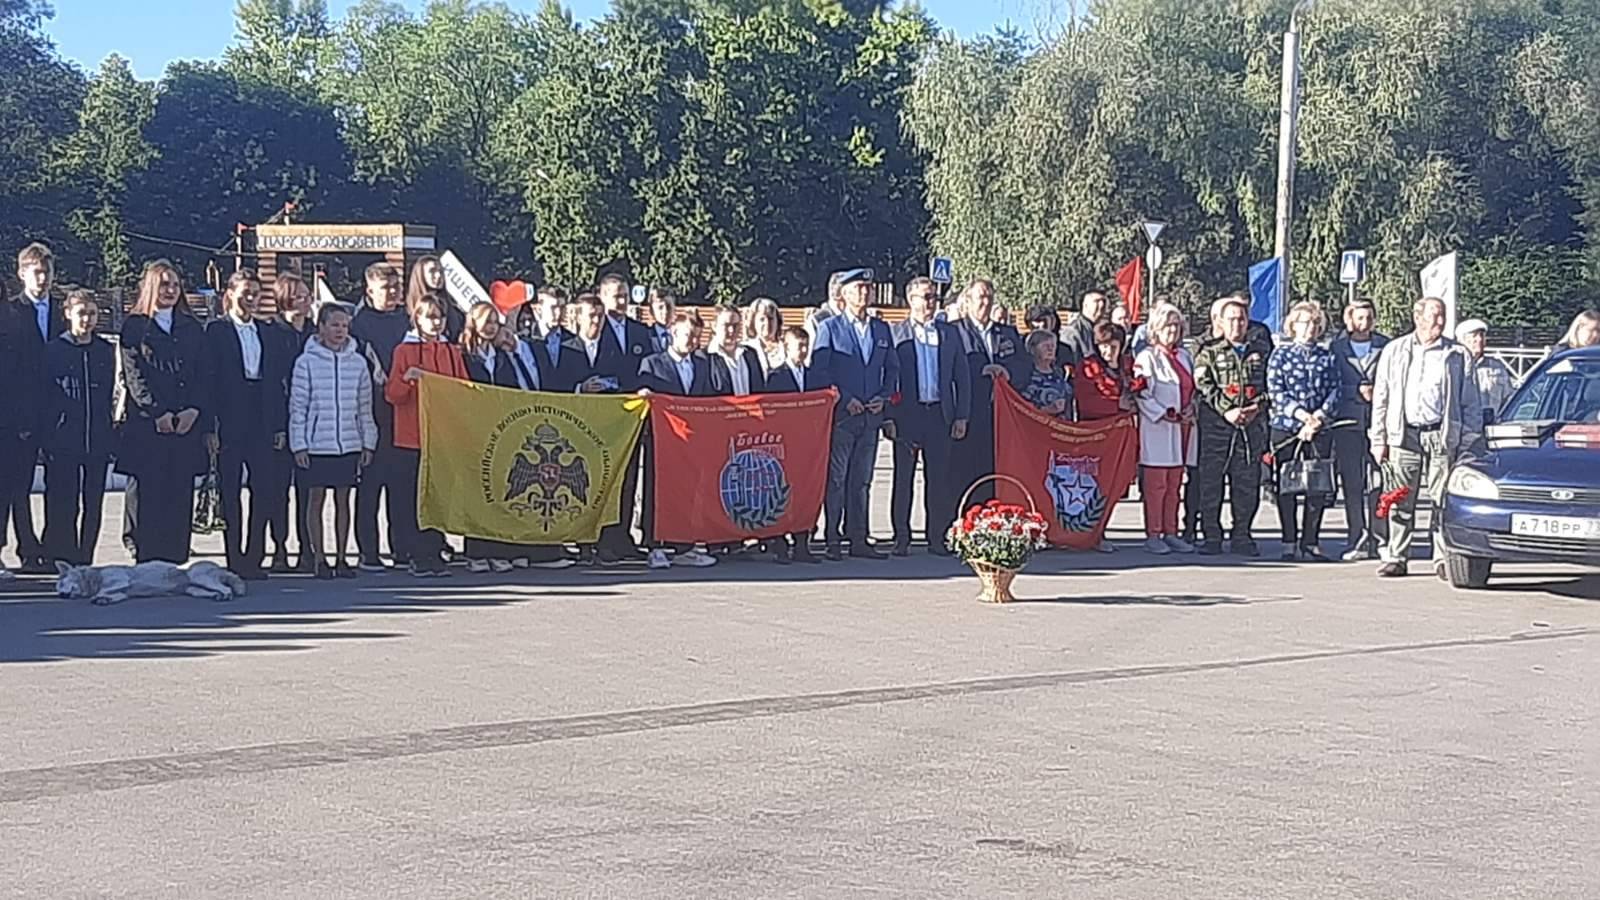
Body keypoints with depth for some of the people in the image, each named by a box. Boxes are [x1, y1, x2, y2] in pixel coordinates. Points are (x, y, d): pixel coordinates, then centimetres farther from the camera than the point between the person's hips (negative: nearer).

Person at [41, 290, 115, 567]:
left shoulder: (105, 351, 10)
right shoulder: (53, 350, -1)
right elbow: (44, 396, -1)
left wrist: (108, 435, 9)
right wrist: (47, 438, -7)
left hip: (97, 441, 4)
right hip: (63, 442, -4)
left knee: (92, 506, 6)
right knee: (63, 507, -4)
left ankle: (85, 560, 14)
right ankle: (61, 562, 3)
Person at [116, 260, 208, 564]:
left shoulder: (192, 328, 16)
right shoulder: (135, 326, 4)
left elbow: (201, 376, 11)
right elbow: (133, 376, -3)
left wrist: (194, 410, -5)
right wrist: (157, 414, -11)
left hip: (187, 424, 4)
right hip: (146, 425, -3)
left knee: (180, 497, 1)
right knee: (150, 496, -5)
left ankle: (175, 560, 3)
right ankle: (148, 564, -3)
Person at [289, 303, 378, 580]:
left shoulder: (358, 363, 6)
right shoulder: (307, 362, -2)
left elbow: (365, 408, 11)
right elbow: (297, 407, -2)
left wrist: (368, 442, 7)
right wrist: (299, 445, -6)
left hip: (349, 443, 3)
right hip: (316, 443, -3)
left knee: (343, 499, 7)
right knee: (316, 498, 3)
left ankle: (341, 557, 13)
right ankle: (318, 557, 10)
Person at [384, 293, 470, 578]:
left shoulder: (452, 352, 13)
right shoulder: (404, 351, 3)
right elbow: (392, 394, -1)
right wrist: (406, 379, -20)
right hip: (412, 436, -3)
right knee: (410, 497, -3)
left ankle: (435, 553, 8)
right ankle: (417, 556, 1)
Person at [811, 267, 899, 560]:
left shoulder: (881, 329, 15)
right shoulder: (829, 327, 1)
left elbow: (892, 368, 17)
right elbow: (819, 369, -5)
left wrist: (883, 397, 0)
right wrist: (844, 399, -12)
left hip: (871, 415, 4)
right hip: (840, 415, -4)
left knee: (862, 481, 8)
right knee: (835, 480, -4)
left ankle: (859, 540, 12)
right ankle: (833, 541, -1)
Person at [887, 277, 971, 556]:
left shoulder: (949, 334, 13)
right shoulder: (894, 334, 3)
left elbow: (962, 377, 13)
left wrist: (962, 416, 5)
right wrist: (889, 417, -8)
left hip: (941, 415, 2)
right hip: (906, 415, -2)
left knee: (938, 479, 2)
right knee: (903, 478, 1)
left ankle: (937, 537, 9)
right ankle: (902, 538, 7)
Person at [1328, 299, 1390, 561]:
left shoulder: (1385, 346, 9)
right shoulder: (1337, 348, 8)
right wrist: (1358, 391, -9)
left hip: (1379, 421, 0)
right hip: (1348, 421, 0)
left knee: (1380, 482, -4)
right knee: (1352, 484, 0)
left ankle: (1379, 539, 0)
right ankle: (1356, 540, 4)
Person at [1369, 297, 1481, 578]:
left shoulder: (1457, 355, 9)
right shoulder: (1394, 351, 12)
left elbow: (1471, 404, 9)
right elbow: (1381, 398, 12)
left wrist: (1469, 443, 1)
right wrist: (1378, 439, 6)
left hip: (1442, 435, -1)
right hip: (1403, 435, 1)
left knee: (1443, 500, -3)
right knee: (1401, 502, 1)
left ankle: (1444, 557, 4)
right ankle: (1396, 558, 8)